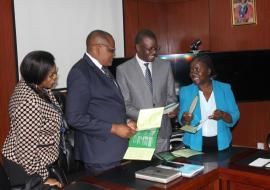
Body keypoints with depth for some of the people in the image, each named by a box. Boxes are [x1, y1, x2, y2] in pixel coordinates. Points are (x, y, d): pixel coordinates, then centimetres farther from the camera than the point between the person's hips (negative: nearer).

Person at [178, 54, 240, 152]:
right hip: (195, 144, 0)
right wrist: (185, 119, -19)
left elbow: (234, 117, -1)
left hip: (220, 143, 0)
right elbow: (182, 121, 3)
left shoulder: (225, 88, -1)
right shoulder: (185, 91, 1)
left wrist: (223, 115, -21)